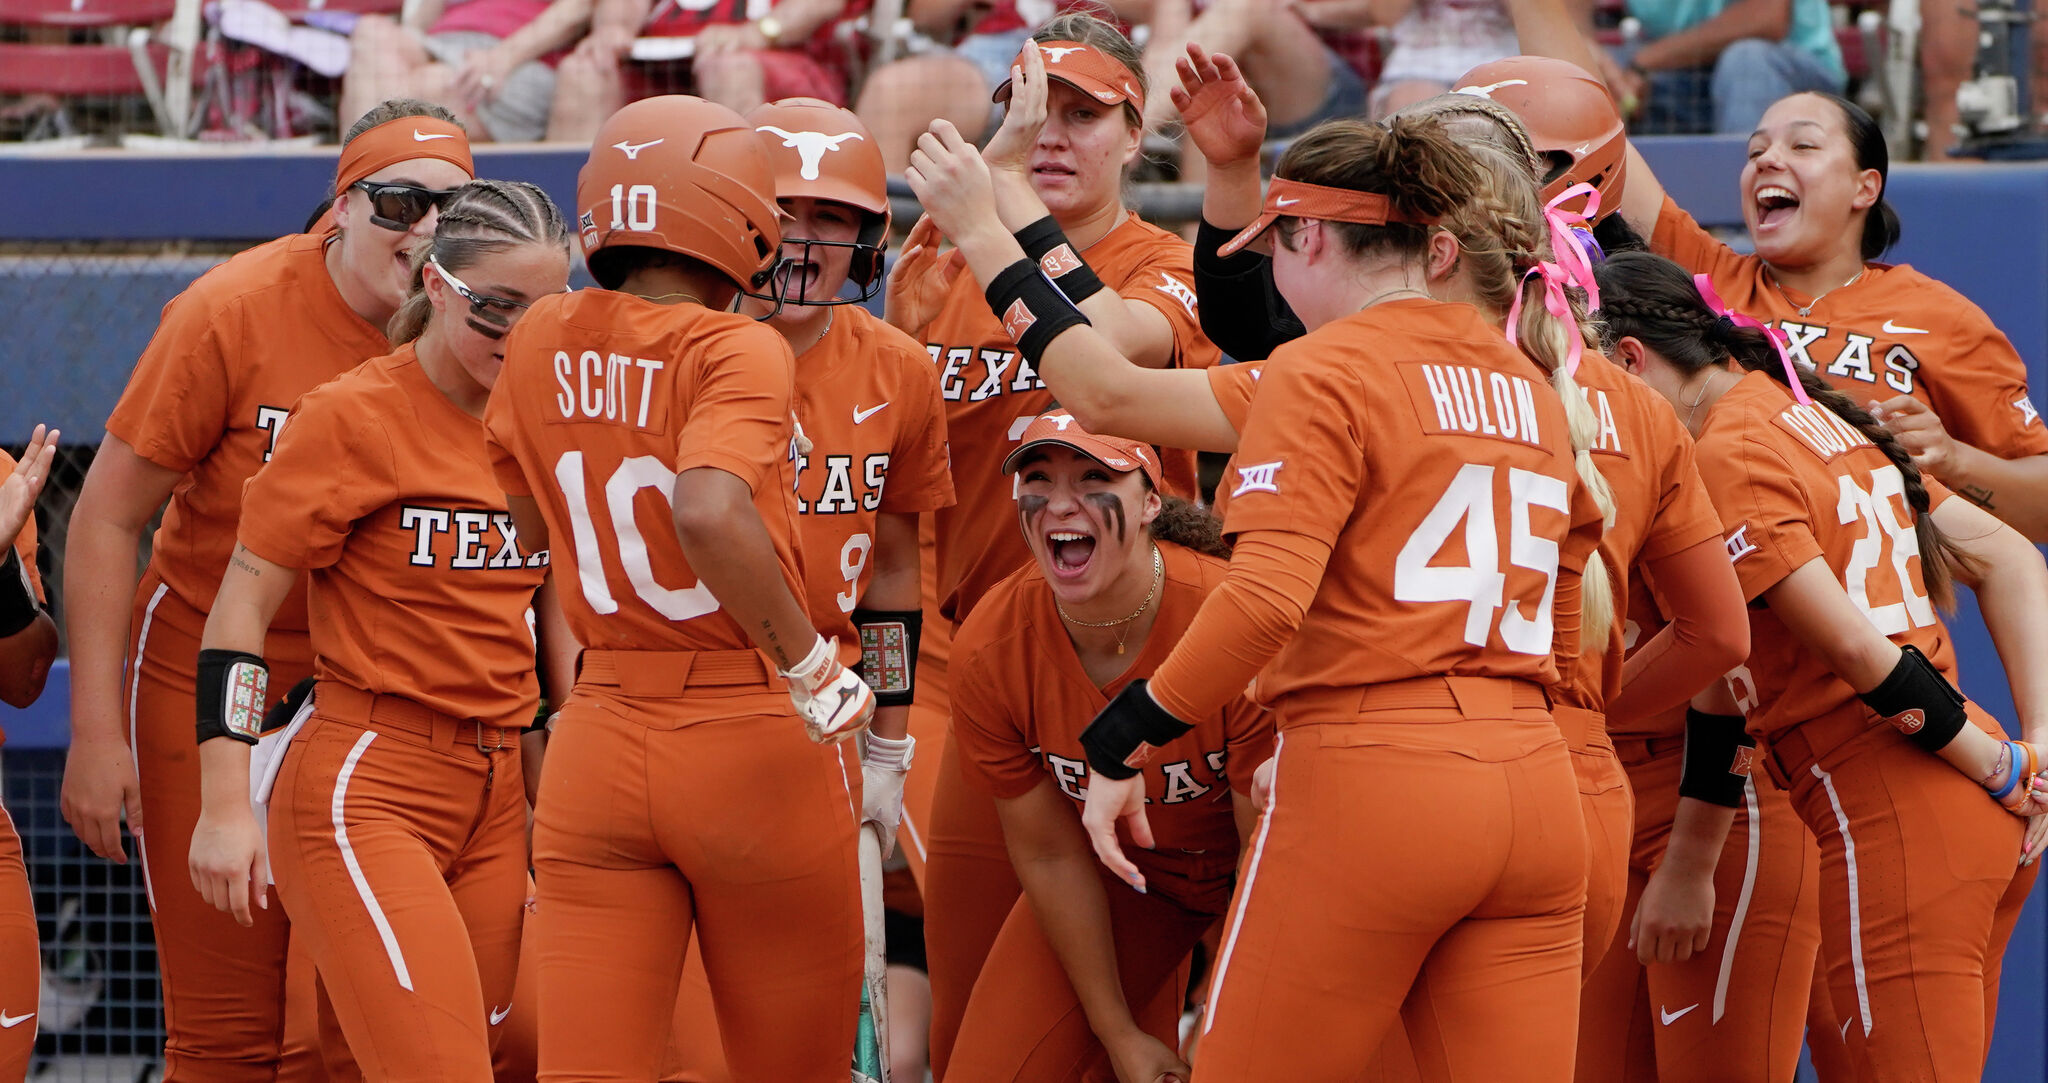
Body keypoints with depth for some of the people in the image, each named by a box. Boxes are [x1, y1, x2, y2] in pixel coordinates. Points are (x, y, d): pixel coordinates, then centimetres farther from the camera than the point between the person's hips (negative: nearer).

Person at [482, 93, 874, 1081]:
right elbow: (709, 516, -29)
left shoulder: (543, 341, 5)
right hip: (751, 739, -4)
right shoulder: (738, 351, -13)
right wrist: (812, 667, -20)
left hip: (600, 733, 5)